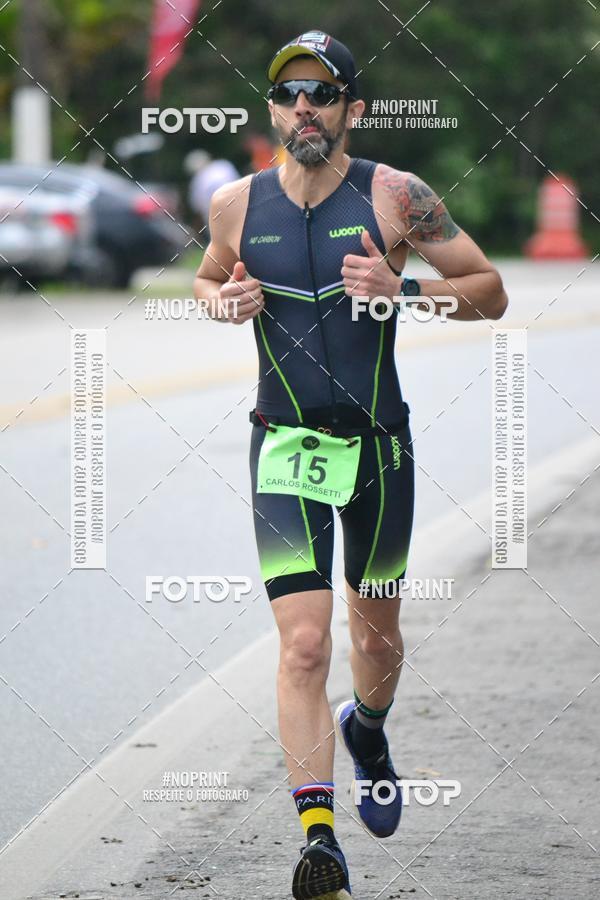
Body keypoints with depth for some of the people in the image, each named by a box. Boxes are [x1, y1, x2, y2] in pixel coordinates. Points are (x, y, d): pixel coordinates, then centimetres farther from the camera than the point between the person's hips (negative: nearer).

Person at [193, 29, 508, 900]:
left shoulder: (395, 196, -8)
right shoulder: (238, 205, -1)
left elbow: (490, 293, -3)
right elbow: (207, 280, 20)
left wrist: (402, 288, -20)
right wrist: (225, 300, -4)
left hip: (379, 444, 0)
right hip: (285, 447, 0)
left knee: (377, 637, 16)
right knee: (304, 641, -15)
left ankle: (367, 730, 51)